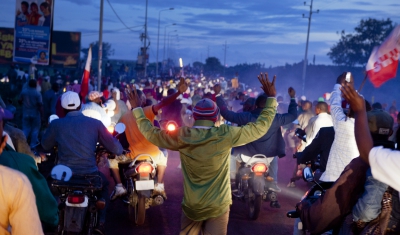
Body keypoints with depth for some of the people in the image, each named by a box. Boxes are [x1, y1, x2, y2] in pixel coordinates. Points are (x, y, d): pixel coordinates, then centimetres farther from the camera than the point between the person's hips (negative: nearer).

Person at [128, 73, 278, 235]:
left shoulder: (181, 137, -12)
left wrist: (137, 109, 16)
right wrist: (271, 98, 1)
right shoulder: (225, 136, -18)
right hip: (218, 207, -2)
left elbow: (150, 132, 3)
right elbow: (260, 127, -9)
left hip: (191, 206, 2)